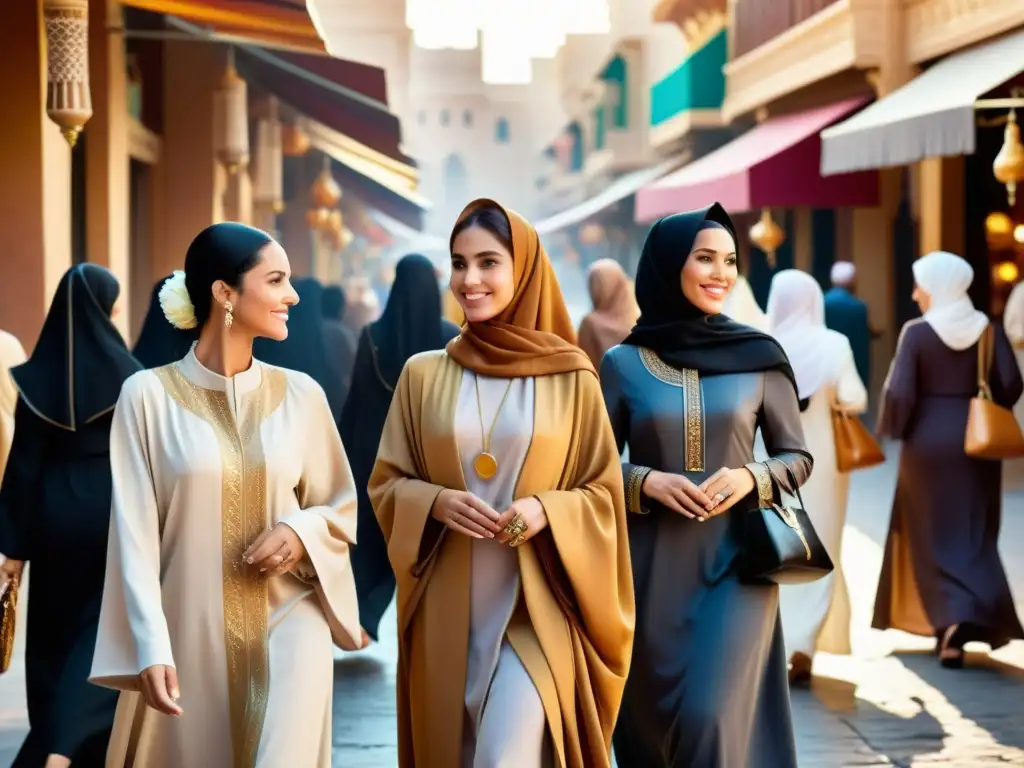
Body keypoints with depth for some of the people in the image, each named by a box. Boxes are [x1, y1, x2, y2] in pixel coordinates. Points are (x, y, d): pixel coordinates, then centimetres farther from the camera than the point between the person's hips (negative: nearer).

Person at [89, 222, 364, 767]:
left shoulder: (300, 394, 3)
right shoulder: (148, 395, -5)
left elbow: (342, 506, 13)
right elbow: (134, 535, -7)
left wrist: (302, 532, -9)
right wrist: (152, 649, -14)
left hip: (289, 619, 2)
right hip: (192, 629, -1)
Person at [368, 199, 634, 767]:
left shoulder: (571, 377, 0)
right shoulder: (423, 374, 5)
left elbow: (604, 491, 4)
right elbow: (386, 484, 8)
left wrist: (546, 510, -15)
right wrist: (436, 502, -12)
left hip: (535, 604, -2)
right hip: (447, 608, 3)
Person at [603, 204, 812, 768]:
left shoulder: (760, 356, 1)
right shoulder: (622, 363, 1)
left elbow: (798, 457, 7)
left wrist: (750, 478, -13)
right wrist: (648, 482, -14)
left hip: (735, 563, -1)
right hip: (652, 568, 1)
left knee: (710, 717, -13)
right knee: (653, 719, 7)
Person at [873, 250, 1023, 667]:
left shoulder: (916, 333, -11)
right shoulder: (989, 329, -2)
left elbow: (901, 393, -15)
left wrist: (895, 427, 4)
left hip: (928, 441, -2)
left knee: (934, 537, 8)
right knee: (974, 536, 15)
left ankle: (951, 618, -8)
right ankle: (983, 613, 4)